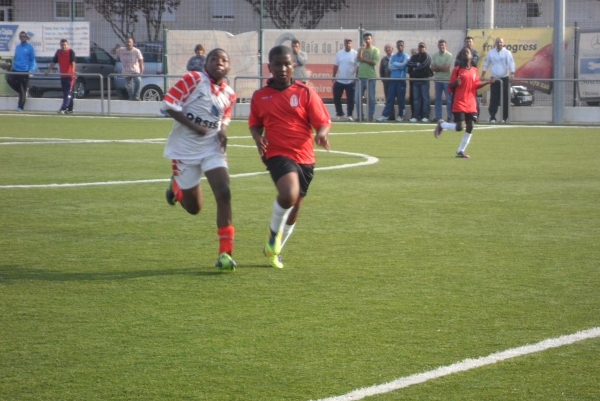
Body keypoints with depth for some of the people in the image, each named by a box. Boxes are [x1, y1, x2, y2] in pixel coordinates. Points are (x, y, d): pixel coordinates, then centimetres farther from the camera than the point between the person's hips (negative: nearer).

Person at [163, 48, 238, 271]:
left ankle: (225, 252, -11)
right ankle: (176, 187, 43)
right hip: (185, 149, -3)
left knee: (224, 193, -17)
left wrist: (222, 133, -2)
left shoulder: (229, 94, 5)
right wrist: (194, 127, -23)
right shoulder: (193, 79, -12)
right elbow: (169, 104, -15)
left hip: (212, 149, 3)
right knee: (194, 208, 5)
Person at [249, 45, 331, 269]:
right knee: (288, 195, -30)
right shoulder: (260, 97, 3)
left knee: (294, 209, 12)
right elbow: (255, 124, 17)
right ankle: (274, 233, -2)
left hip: (304, 157, 3)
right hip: (278, 154, -3)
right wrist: (258, 138, -6)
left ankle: (274, 249, 35)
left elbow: (323, 122, -1)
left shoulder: (305, 93, 0)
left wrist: (322, 133, -24)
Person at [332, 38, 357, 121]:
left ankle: (349, 115, 7)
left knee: (350, 99, -1)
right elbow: (335, 66, 10)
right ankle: (339, 114, 17)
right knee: (336, 98, 4)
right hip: (339, 80, 3)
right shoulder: (339, 53, 5)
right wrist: (333, 76, 6)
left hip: (350, 81, -3)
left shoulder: (355, 54, -5)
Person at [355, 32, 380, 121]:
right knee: (358, 97, 2)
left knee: (371, 98, -1)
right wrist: (362, 49, -8)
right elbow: (358, 59, -3)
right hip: (361, 76, 3)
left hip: (371, 77, -3)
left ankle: (371, 116, 5)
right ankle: (360, 115, 10)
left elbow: (374, 62, -9)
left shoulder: (375, 50, 3)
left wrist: (363, 59, -5)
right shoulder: (361, 49, 13)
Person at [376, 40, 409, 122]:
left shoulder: (406, 56, 1)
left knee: (401, 98, 0)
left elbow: (403, 65, -13)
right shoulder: (393, 56, 14)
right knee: (390, 98, 0)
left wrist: (395, 64, -2)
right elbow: (390, 67, 2)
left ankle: (400, 115, 9)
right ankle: (385, 115, -4)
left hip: (401, 80, -4)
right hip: (393, 79, 4)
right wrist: (399, 65, -8)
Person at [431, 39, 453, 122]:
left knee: (448, 99, -3)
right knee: (437, 99, 5)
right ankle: (438, 117, 9)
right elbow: (433, 68, 2)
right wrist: (442, 68, -11)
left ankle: (450, 117, -1)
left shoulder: (449, 55, -5)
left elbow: (446, 68, -12)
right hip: (438, 79, 5)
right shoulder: (435, 56, 10)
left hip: (447, 79, -5)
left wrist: (437, 67, -1)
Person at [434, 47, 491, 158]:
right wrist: (456, 83, -27)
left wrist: (488, 82, 0)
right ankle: (441, 125, 15)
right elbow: (451, 87, -4)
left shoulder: (474, 70, 10)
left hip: (471, 104, 5)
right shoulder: (457, 70, -6)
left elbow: (476, 85, 14)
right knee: (459, 127, -14)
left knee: (470, 127, 1)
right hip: (459, 104, -5)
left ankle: (461, 151, 11)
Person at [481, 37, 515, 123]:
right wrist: (482, 76, 5)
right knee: (494, 98, -3)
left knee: (505, 98, 0)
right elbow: (486, 64, 9)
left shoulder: (507, 53, -2)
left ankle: (505, 117, 6)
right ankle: (492, 117, -3)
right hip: (494, 78, 1)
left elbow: (511, 64, -10)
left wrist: (512, 75, -23)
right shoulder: (491, 53, 5)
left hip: (504, 78, -1)